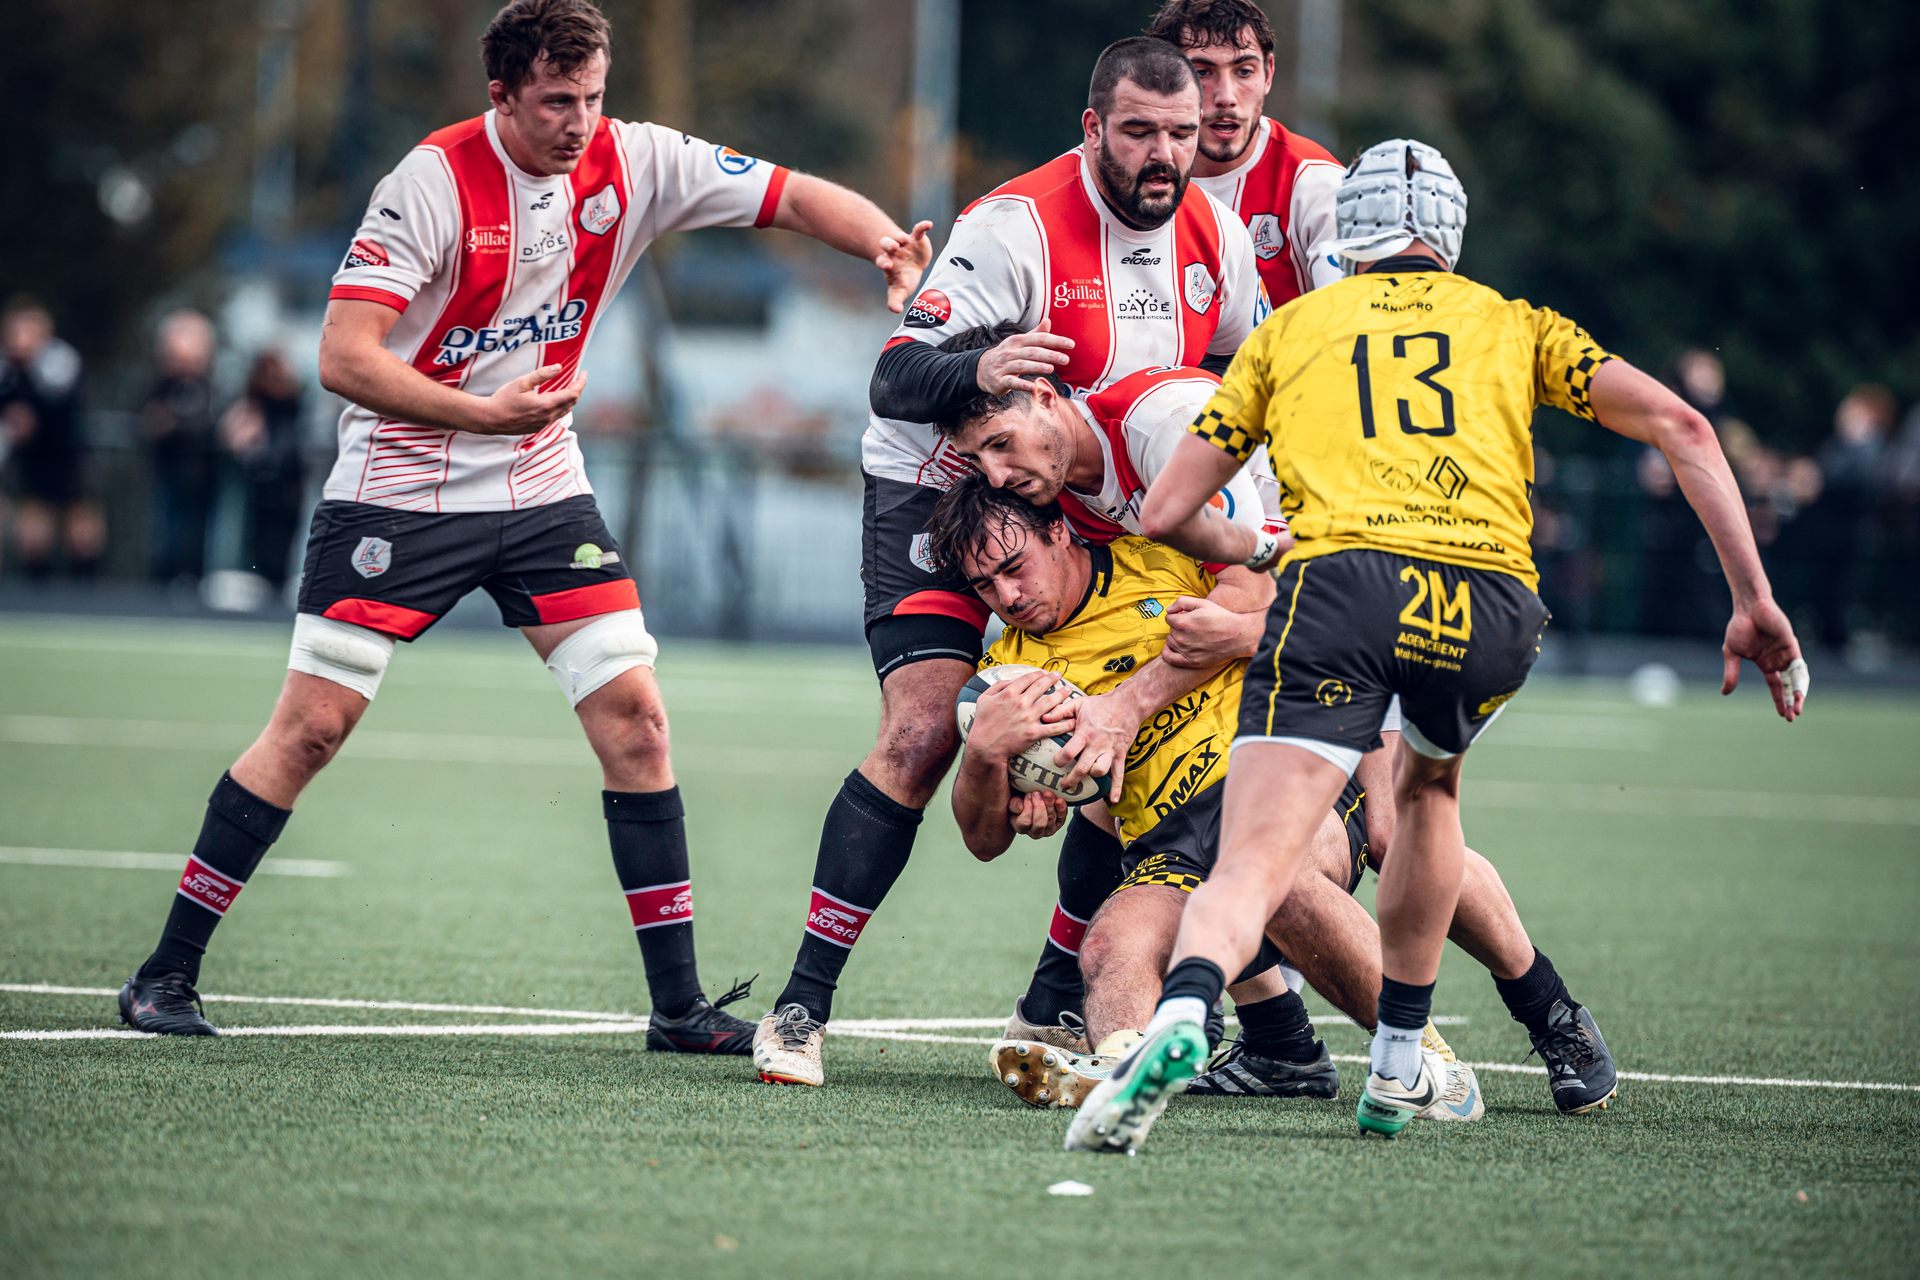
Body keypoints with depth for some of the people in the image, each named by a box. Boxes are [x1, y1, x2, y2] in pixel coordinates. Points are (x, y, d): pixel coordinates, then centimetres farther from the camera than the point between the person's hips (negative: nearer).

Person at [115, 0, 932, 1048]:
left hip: (542, 488, 4)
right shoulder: (433, 182, -18)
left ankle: (678, 1003, 1)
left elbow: (795, 197, -3)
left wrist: (889, 246, -22)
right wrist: (481, 413, -30)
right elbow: (344, 358, -21)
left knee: (633, 713, -5)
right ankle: (167, 972, 5)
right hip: (400, 485, -4)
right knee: (312, 725, -7)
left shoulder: (632, 163, -5)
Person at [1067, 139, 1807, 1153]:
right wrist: (1754, 603, 17)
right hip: (1490, 609, 2)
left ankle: (1179, 1017, -43)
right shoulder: (1514, 325, 29)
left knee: (1253, 868, -10)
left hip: (1342, 574, -2)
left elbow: (1164, 514, 26)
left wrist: (1229, 544, 48)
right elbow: (1681, 429, 17)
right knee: (1428, 781, 34)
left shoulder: (1289, 328, 27)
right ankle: (1397, 1070, 32)